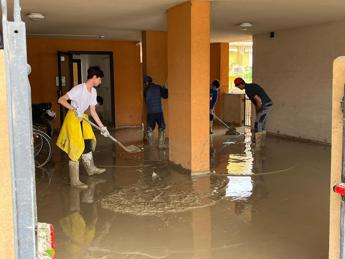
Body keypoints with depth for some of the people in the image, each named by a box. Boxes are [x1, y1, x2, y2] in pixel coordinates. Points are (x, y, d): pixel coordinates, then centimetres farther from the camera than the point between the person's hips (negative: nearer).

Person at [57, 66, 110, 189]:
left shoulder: (93, 92, 3)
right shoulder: (79, 89, -22)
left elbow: (93, 111, 9)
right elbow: (61, 100, -26)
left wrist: (102, 127, 8)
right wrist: (74, 109, -36)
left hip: (82, 119, 9)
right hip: (72, 119, -8)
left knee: (88, 144, 19)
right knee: (75, 148, -8)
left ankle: (91, 168, 41)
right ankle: (75, 181, -1)